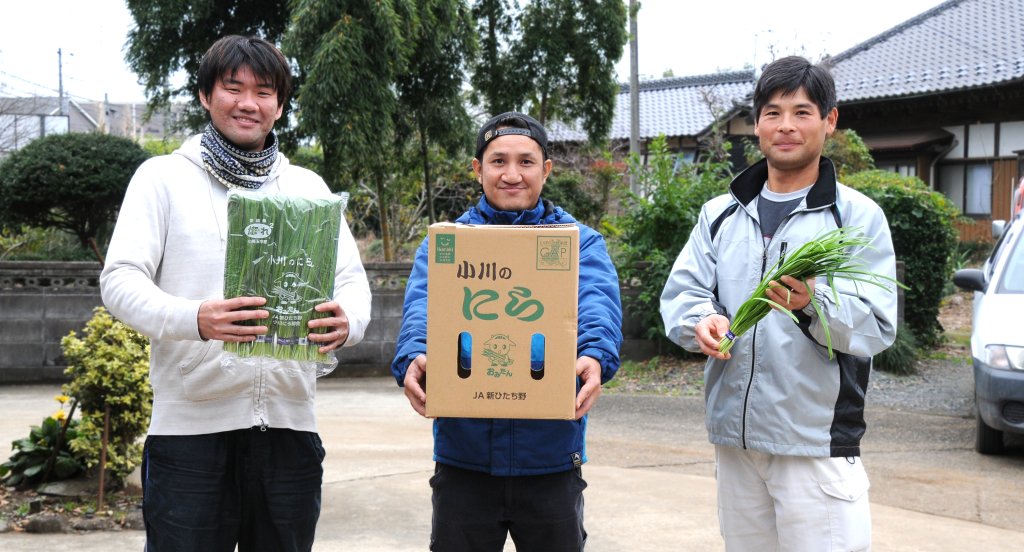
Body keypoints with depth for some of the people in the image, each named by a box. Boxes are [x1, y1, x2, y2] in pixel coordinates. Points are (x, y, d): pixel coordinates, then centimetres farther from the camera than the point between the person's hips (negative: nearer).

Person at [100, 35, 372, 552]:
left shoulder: (308, 186, 13)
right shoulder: (164, 176, 4)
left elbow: (351, 277, 9)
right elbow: (120, 279, -4)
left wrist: (349, 321, -16)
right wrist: (195, 318, -25)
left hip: (289, 419, 3)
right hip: (191, 423, -3)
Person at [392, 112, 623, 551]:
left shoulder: (579, 241, 3)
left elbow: (597, 303, -15)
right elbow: (422, 306, -13)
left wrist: (595, 356, -37)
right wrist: (413, 358, -35)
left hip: (551, 455, 0)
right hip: (463, 455, 0)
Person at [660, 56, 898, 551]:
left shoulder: (857, 216, -2)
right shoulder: (720, 214, 12)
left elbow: (877, 326, -10)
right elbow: (679, 293, 6)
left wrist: (814, 305, -30)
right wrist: (702, 321, -17)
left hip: (817, 444, -4)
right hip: (734, 436, 4)